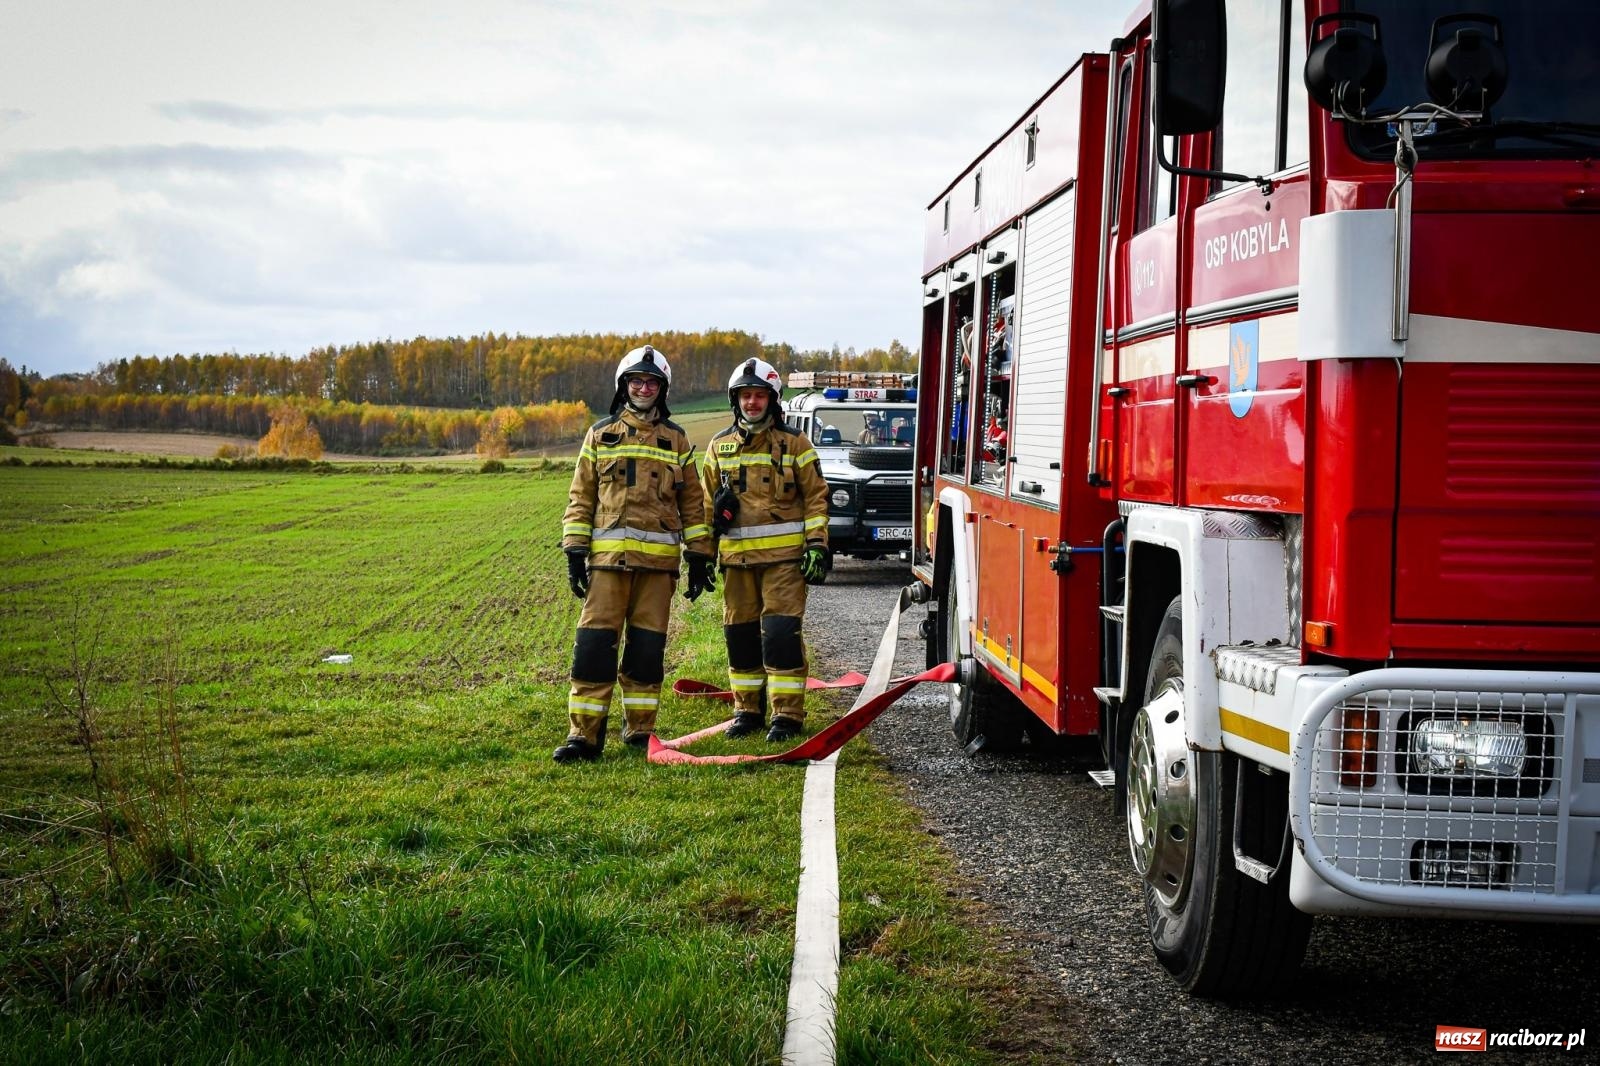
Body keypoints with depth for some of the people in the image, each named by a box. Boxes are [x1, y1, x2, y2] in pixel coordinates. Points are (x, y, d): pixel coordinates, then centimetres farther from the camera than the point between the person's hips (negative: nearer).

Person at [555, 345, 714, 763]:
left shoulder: (676, 440, 11)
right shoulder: (601, 435, 10)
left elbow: (692, 502, 12)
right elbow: (580, 497, 9)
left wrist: (699, 558, 7)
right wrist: (574, 552, 1)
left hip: (658, 558, 1)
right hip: (608, 555, -1)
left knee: (647, 646, 4)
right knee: (594, 643, -6)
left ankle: (639, 729, 13)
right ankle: (584, 733, -4)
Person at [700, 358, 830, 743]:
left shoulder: (794, 443, 3)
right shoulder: (719, 447, 11)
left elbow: (816, 496, 3)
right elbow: (707, 503, 16)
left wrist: (816, 545, -5)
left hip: (784, 555, -4)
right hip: (737, 556, 4)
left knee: (781, 632, -9)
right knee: (740, 634, 7)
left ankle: (788, 714, -3)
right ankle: (748, 710, 19)